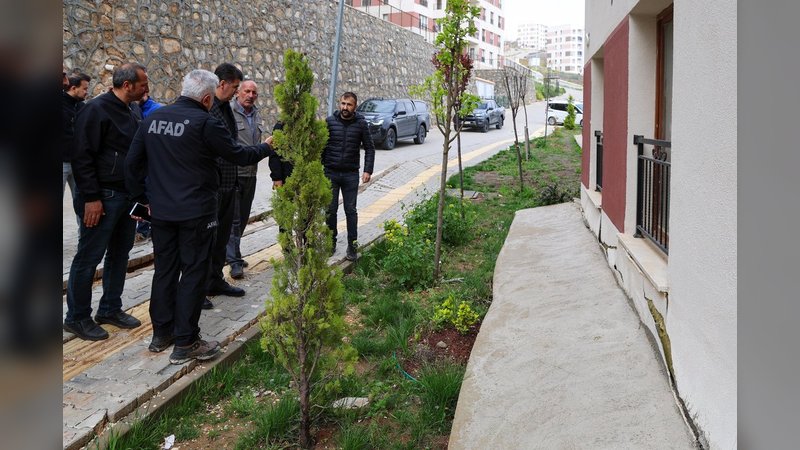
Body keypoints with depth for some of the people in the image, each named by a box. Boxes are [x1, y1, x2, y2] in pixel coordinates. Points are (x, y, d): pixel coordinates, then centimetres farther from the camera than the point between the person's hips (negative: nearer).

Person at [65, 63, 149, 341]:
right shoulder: (96, 110, -12)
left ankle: (110, 309, 27)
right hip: (103, 198, -9)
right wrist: (91, 198, -20)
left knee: (119, 255, 14)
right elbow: (82, 156, -17)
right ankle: (77, 318, 12)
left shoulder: (128, 114, 14)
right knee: (88, 258, 0)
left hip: (127, 197, 9)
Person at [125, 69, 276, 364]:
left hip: (161, 211, 7)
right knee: (193, 273, 2)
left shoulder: (153, 118, 6)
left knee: (164, 270, 15)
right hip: (196, 214, -6)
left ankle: (161, 334, 26)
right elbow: (239, 156, -8)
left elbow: (133, 163, 9)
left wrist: (143, 197, 17)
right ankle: (185, 343, 7)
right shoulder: (206, 123, -14)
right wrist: (268, 147, 9)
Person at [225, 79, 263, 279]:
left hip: (251, 174, 8)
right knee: (233, 219, -3)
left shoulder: (256, 114, 12)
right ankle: (235, 261, 2)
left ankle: (231, 253, 30)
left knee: (243, 218, 15)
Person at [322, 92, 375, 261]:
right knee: (330, 209, 8)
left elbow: (369, 148, 2)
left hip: (351, 175, -1)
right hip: (330, 173, 1)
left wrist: (368, 170, -7)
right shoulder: (330, 121, -2)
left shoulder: (361, 124, -2)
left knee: (351, 211, 4)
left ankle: (352, 245, 11)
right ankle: (331, 241, 23)